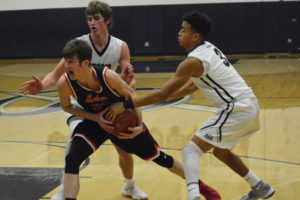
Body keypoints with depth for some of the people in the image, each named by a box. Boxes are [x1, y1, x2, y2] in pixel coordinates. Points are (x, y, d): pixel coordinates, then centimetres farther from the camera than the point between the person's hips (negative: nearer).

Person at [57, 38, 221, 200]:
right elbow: (67, 107, -7)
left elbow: (131, 96, -15)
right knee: (71, 160, -23)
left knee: (157, 156, 11)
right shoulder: (64, 83, -27)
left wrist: (139, 126, -22)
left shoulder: (108, 76, -33)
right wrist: (95, 118, -21)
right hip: (94, 122, 2)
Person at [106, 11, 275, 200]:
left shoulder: (193, 61, -16)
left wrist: (125, 104, -12)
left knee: (191, 150, -7)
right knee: (220, 151, 29)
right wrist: (167, 95, 21)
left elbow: (162, 94, -16)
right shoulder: (209, 48, 11)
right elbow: (194, 85, 24)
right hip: (250, 105, 9)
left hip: (236, 110, -9)